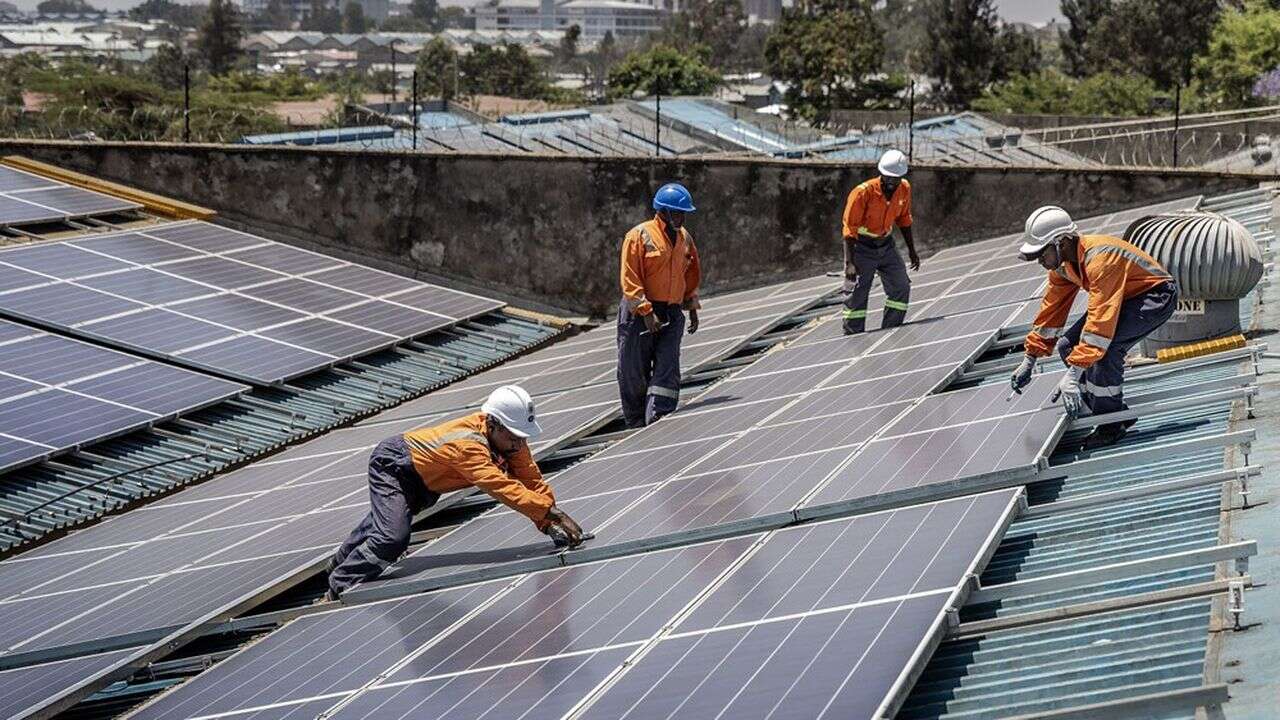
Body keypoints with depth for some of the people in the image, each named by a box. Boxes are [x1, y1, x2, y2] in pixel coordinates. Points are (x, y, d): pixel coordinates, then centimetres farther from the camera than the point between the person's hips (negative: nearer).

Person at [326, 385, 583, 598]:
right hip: (391, 465, -9)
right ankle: (337, 593, -10)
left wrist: (550, 524, -29)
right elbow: (502, 487, -52)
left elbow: (531, 479, -18)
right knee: (392, 537, -27)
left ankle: (341, 562, 57)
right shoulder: (468, 445, -44)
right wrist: (552, 512, -56)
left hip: (422, 481, 9)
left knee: (382, 521, 31)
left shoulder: (511, 439, -20)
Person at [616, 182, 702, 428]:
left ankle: (656, 421, -12)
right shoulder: (639, 236, -8)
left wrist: (692, 308, 19)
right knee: (633, 371, 2)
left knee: (667, 369, -8)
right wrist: (646, 312, -18)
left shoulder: (684, 238, 12)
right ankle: (636, 423, 15)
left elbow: (692, 275, 24)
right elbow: (630, 279, -13)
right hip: (639, 313, -5)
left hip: (672, 314, 5)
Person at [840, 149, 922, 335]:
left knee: (901, 289, 2)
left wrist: (911, 251, 12)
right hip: (862, 248, -6)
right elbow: (850, 228, -21)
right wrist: (849, 263, -26)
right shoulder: (863, 192, -25)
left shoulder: (904, 189, -7)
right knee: (857, 296, -4)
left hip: (886, 246, 6)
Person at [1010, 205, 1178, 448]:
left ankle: (1112, 421, -17)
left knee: (1106, 344, -31)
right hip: (1125, 298, 10)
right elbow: (1051, 309, 6)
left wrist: (1073, 375, -43)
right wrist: (1029, 361, 7)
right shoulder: (1062, 264, -6)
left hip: (1156, 294, -10)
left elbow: (1100, 320, -41)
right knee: (1067, 346, -1)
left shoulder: (1099, 259, -35)